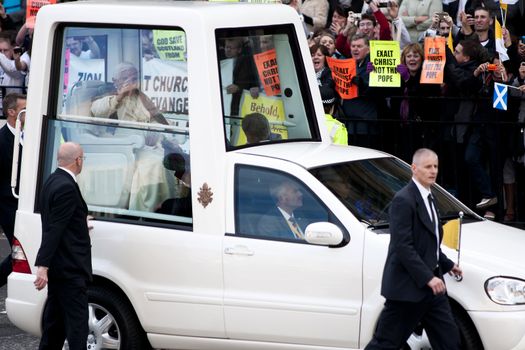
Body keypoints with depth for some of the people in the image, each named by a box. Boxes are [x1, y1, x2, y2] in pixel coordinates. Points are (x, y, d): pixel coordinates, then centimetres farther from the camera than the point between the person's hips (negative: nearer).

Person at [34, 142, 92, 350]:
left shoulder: (52, 182, 11)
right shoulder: (67, 187, -18)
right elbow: (54, 229, -23)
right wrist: (43, 266, -25)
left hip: (58, 268, 10)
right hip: (70, 269, -10)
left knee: (55, 321, 15)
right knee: (77, 323, -9)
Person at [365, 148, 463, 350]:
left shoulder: (428, 198, 15)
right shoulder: (403, 200, -16)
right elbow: (402, 246, -22)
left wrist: (447, 265, 20)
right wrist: (428, 277, -25)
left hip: (430, 286, 9)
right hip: (407, 286, -9)